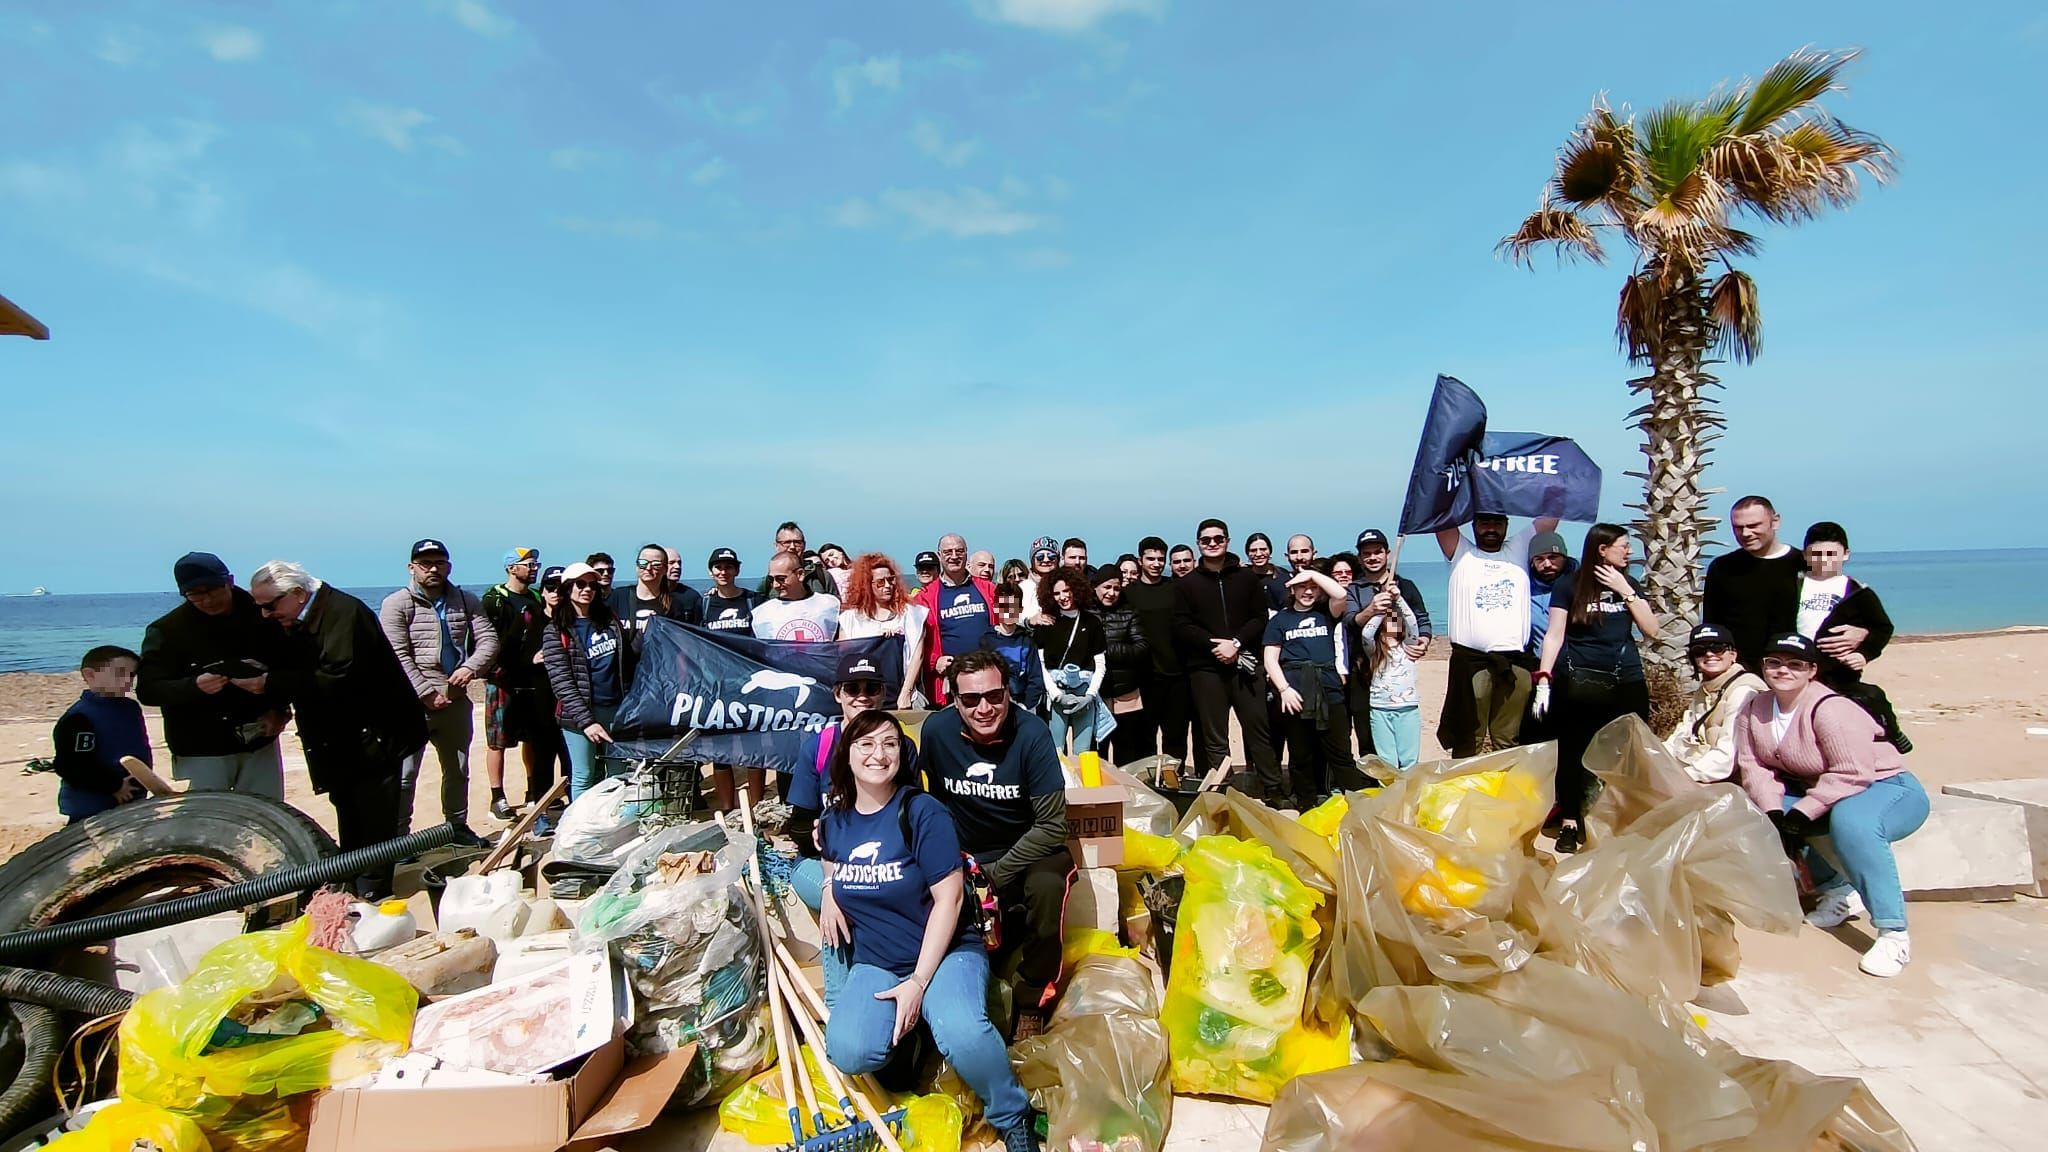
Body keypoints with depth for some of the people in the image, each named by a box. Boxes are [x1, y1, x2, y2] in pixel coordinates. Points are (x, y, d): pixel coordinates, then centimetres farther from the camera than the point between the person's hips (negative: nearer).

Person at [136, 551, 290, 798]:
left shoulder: (260, 616, -1)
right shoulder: (166, 630, -6)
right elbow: (147, 690, -9)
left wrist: (279, 709, -8)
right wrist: (194, 686, -29)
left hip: (260, 742, 2)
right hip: (202, 752, -2)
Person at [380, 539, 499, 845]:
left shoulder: (467, 602, 9)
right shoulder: (396, 604, -5)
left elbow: (488, 640, 1)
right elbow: (398, 657, -12)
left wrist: (471, 667, -18)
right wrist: (427, 693, -18)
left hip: (456, 701, 5)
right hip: (413, 705, -5)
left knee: (458, 770, 17)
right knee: (404, 775, -5)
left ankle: (458, 826, 32)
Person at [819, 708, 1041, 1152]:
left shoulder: (921, 811, -12)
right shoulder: (835, 819, 4)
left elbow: (948, 898, -13)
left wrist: (919, 982, -17)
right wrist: (829, 888, 5)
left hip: (944, 952, -4)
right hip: (874, 963, 4)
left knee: (962, 1033, -35)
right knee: (848, 1052, -26)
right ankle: (907, 1037, 9)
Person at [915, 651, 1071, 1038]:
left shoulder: (1032, 733, -22)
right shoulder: (937, 730, -14)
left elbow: (1053, 825, -20)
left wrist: (994, 876, -23)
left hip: (1030, 850, -3)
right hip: (964, 857, 3)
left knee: (1046, 886, -34)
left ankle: (1032, 1002, -8)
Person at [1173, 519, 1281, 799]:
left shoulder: (1248, 578, 10)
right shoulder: (1186, 584, 8)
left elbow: (1259, 619, 4)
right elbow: (1182, 626, -1)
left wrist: (1236, 643, -12)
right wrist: (1215, 645, -14)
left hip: (1244, 665, 0)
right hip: (1205, 668, 0)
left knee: (1258, 731, 1)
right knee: (1215, 741, 2)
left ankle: (1272, 793, 8)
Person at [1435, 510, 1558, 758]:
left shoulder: (1519, 550, 18)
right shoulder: (1461, 552, 12)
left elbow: (1551, 516, 14)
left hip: (1515, 663, 2)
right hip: (1469, 660, -2)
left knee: (1508, 742, 6)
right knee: (1468, 741, 0)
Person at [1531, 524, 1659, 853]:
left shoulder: (1629, 584, 13)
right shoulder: (1569, 586, 0)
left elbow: (1651, 629, 4)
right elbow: (1554, 636, -2)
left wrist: (1625, 591, -3)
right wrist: (1543, 678, -11)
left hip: (1627, 683, 3)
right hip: (1579, 684, -3)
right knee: (1573, 752, 1)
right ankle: (1569, 823, 11)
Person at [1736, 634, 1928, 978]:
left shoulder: (1830, 709, -24)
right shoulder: (1754, 710, -3)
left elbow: (1851, 775, -29)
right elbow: (1754, 768, -6)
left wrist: (1800, 814, -29)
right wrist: (1775, 813, -21)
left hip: (1888, 787, -8)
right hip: (1816, 792, 8)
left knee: (1849, 820, -39)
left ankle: (1894, 934, -31)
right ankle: (1839, 892, 6)